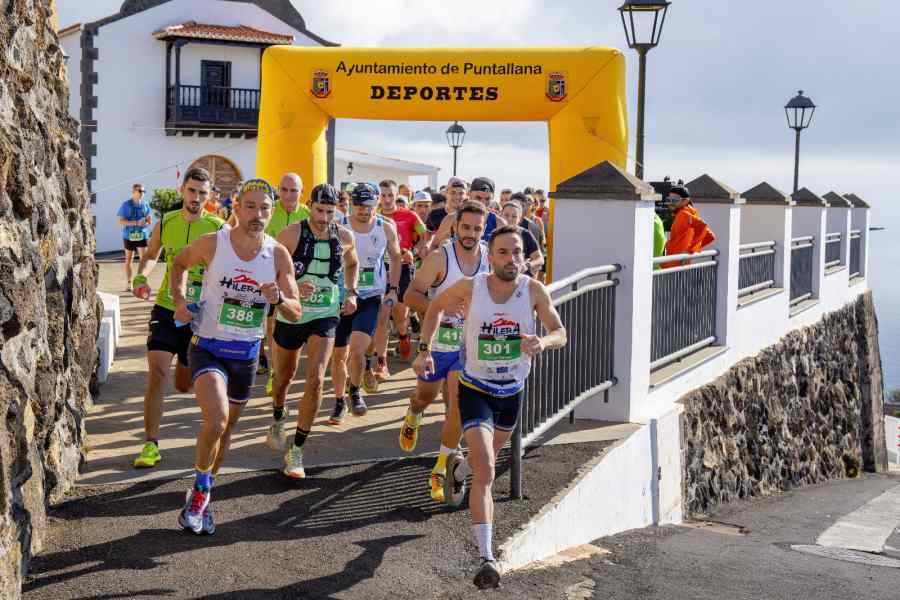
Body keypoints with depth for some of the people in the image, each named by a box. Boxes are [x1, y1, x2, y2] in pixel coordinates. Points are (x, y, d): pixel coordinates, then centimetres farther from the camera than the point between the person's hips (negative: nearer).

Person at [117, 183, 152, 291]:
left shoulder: (145, 204, 5)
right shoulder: (126, 205, -5)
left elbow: (148, 219, 18)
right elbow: (120, 222, -9)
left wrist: (147, 223, -7)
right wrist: (136, 223, -18)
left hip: (142, 235, 2)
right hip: (129, 235, -2)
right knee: (129, 259, 9)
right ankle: (128, 283, 19)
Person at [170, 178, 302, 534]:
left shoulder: (278, 255, -6)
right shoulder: (213, 244, -12)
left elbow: (295, 313, -3)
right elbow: (179, 264, 9)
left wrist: (279, 299, -24)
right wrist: (179, 300, -6)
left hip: (247, 354, 4)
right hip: (209, 348, -4)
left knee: (227, 429, 17)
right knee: (216, 421, -25)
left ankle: (200, 499, 39)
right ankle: (200, 491, 1)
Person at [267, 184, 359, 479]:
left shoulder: (344, 236, -3)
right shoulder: (291, 234, -14)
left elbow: (352, 264, 19)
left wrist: (352, 292, 4)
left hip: (325, 316, 1)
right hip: (290, 314, -1)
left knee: (315, 379, -16)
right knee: (284, 377, 18)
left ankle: (296, 451, -7)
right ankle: (278, 421, 52)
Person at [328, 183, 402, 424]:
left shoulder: (386, 228, -3)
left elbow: (396, 257, 13)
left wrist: (393, 289, 6)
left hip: (371, 298, -1)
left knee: (357, 349, -18)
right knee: (339, 354, 7)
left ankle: (355, 391, 9)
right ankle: (339, 402, 26)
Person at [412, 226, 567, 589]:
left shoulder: (534, 290, -15)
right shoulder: (470, 287, -18)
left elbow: (560, 333, -9)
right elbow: (436, 307, 3)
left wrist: (543, 342, -32)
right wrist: (424, 350, -4)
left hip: (512, 391, 4)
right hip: (475, 390, -4)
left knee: (488, 460, 28)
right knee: (485, 472, -18)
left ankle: (459, 468, 65)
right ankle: (487, 559, -18)